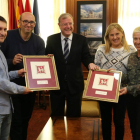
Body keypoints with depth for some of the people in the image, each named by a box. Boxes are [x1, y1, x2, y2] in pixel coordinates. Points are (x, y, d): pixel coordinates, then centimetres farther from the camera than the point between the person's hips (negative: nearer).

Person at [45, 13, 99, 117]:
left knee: (74, 116, 14)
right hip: (56, 84, 0)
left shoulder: (81, 40, 1)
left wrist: (90, 64, -25)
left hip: (75, 84, 0)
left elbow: (86, 56, -3)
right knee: (56, 116, 14)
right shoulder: (51, 39, 1)